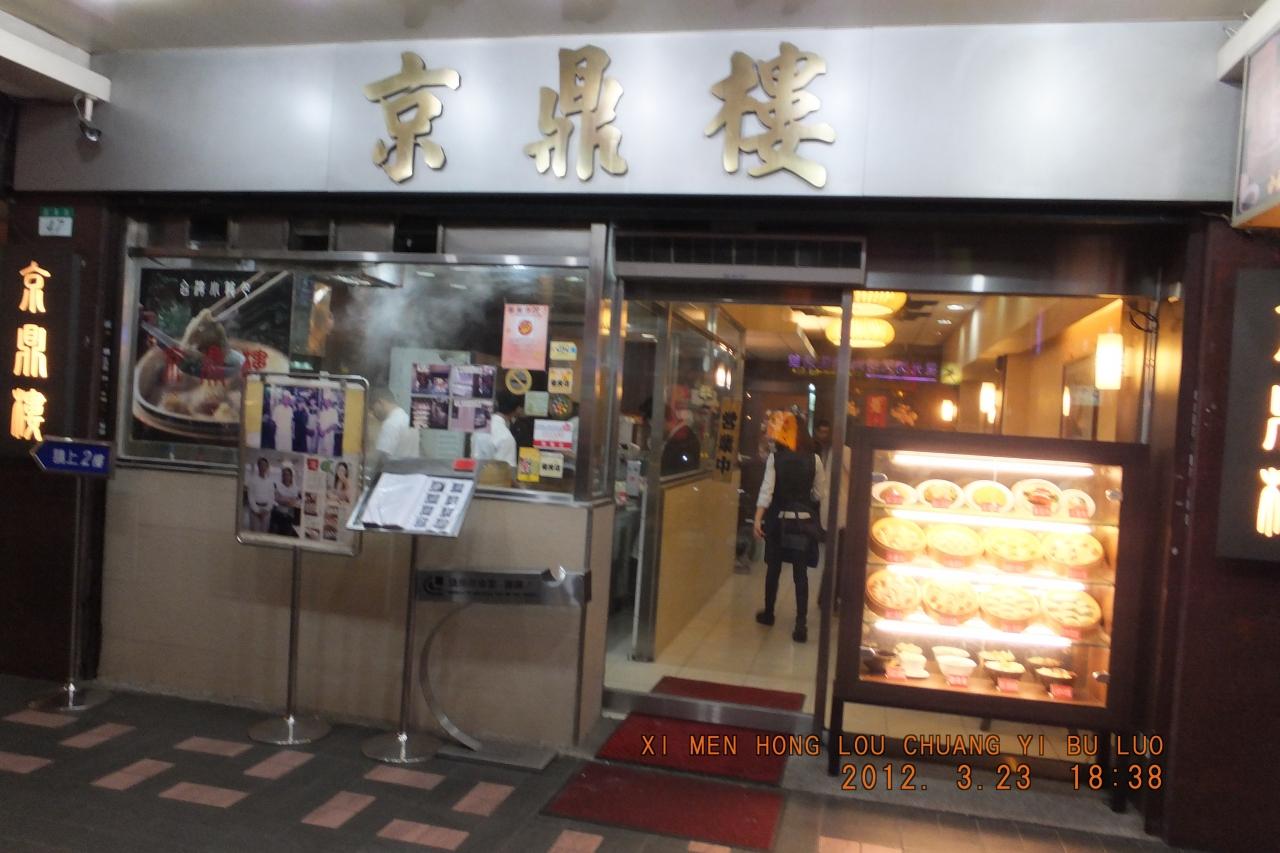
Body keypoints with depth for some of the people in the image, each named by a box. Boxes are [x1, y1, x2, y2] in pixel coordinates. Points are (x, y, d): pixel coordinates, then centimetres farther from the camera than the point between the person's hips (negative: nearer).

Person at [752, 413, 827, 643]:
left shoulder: (775, 458, -8)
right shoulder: (814, 459, -5)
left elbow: (767, 490, -13)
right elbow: (819, 493, 0)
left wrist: (758, 518, -11)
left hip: (779, 519, 0)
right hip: (804, 520, 0)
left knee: (773, 568, 16)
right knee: (800, 573, 2)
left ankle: (768, 613, 31)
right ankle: (801, 624, -4)